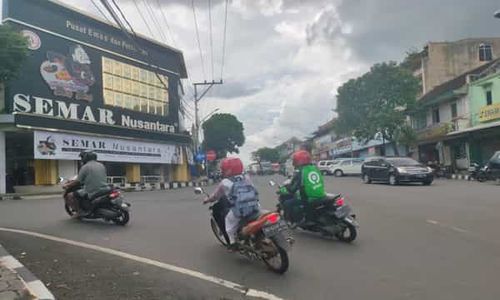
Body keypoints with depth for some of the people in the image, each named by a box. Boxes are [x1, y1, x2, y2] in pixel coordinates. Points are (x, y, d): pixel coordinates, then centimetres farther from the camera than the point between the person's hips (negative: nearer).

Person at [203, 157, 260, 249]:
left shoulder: (224, 183, 3)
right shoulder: (246, 178, 12)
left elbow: (215, 196, 15)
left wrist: (207, 200, 34)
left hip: (238, 211, -3)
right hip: (255, 207, 3)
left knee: (229, 219, 23)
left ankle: (233, 243, 21)